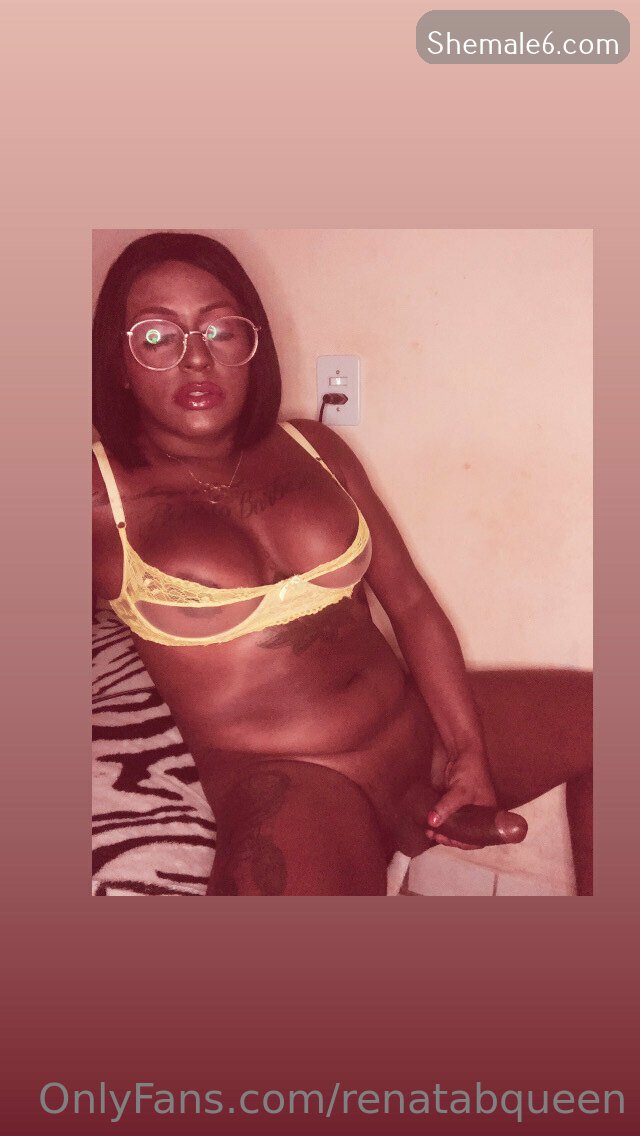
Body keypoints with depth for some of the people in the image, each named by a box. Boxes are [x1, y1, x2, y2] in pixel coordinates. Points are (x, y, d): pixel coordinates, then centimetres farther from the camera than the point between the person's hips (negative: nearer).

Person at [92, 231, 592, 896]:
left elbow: (409, 600, 7)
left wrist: (471, 755, -2)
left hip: (423, 729, 6)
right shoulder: (104, 497, -1)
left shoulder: (313, 448, 11)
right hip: (284, 779, -6)